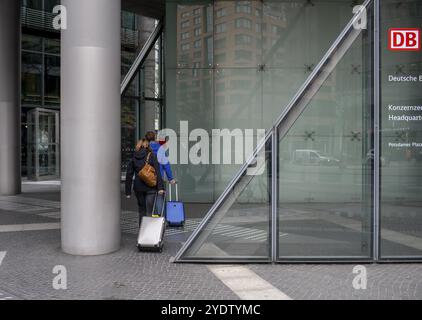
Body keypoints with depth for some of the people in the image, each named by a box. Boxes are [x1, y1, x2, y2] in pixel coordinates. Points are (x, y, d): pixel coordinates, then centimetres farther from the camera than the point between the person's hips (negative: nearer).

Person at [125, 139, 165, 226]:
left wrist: (128, 191, 9)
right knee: (150, 211, 0)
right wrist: (160, 187, -12)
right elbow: (157, 172, -10)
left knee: (142, 211, 16)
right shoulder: (152, 156, -2)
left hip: (138, 188, 3)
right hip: (150, 187, -3)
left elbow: (129, 175, 6)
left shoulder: (133, 158, 6)